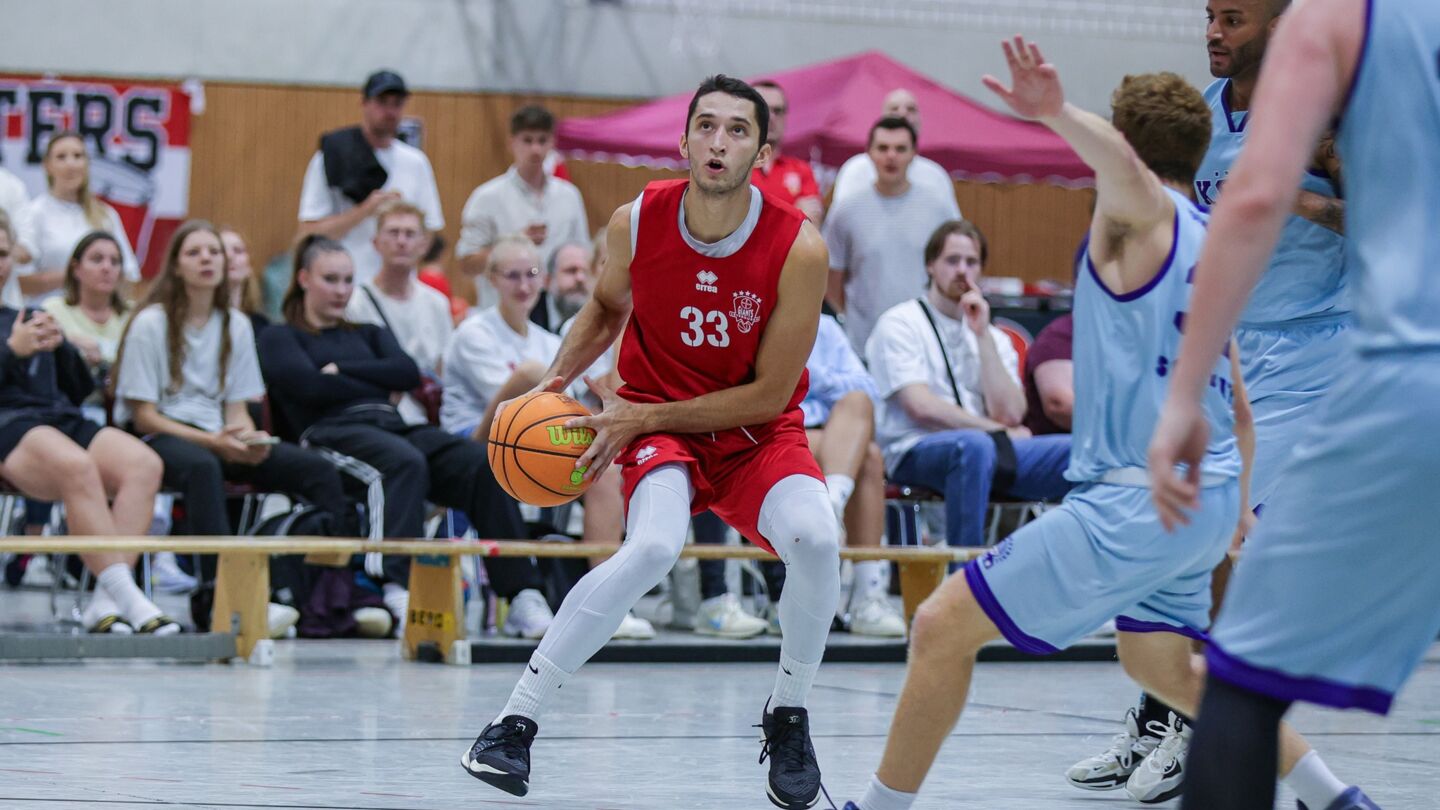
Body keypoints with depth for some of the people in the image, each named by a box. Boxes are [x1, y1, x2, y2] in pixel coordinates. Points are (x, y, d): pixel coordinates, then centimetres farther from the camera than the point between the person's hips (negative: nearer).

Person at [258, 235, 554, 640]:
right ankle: (398, 589, -57)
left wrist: (341, 371, 4)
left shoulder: (367, 334, 33)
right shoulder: (280, 337, 19)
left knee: (482, 466, -26)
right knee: (407, 462, -41)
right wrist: (377, 383, 5)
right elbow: (309, 386, -2)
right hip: (334, 429, -5)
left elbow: (408, 372, 12)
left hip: (393, 426, 5)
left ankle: (522, 596, -37)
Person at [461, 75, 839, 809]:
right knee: (654, 547, -32)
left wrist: (641, 416, -16)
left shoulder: (798, 248, -18)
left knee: (815, 539, -30)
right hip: (655, 424, 0)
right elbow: (607, 308, 14)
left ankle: (787, 719, -4)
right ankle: (514, 720, -23)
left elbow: (771, 394, -14)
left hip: (756, 430, 0)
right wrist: (558, 379, -2)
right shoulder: (636, 223, -11)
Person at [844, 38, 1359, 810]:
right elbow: (1239, 389, 22)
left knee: (944, 625, -5)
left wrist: (1055, 112, -55)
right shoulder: (1213, 240, 16)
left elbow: (1123, 164, -35)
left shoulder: (1145, 213, -8)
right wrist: (1241, 508, 33)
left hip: (1133, 498, -10)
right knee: (1158, 664, 29)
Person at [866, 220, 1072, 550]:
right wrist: (997, 431, -2)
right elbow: (921, 407, -8)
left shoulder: (993, 337, 20)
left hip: (987, 449, 5)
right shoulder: (899, 324, 5)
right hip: (915, 452, -5)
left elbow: (1009, 414, 2)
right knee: (975, 445, -40)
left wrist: (982, 334, 0)